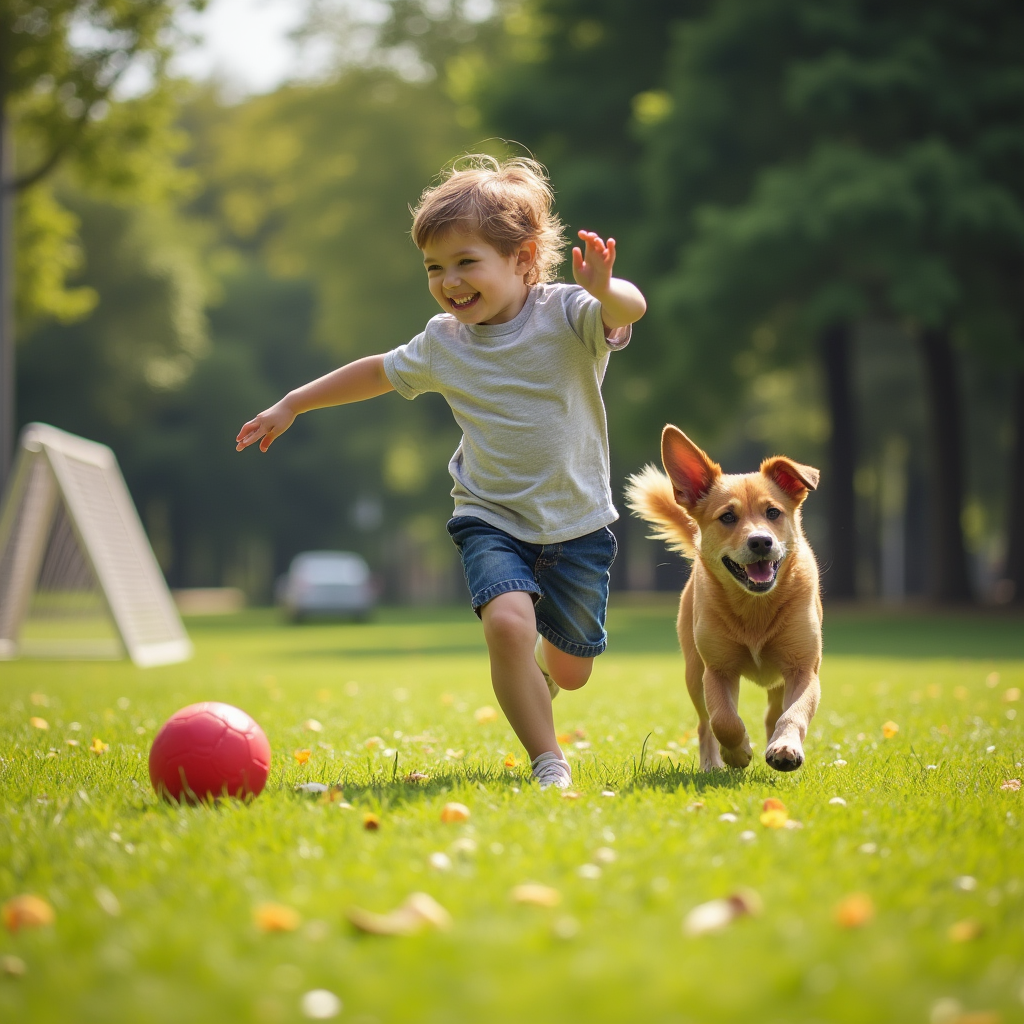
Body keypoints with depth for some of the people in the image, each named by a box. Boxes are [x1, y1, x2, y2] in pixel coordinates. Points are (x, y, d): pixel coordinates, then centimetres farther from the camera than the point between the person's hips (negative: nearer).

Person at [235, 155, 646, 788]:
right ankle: (549, 762, -15)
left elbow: (631, 310, -35)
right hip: (492, 520, 1)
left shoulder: (567, 315, -14)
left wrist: (605, 290, -58)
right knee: (508, 621, -29)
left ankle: (540, 673, 52)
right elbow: (382, 372, 17)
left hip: (577, 524, -1)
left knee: (571, 670, 13)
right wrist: (292, 404, 21)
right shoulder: (443, 344, -2)